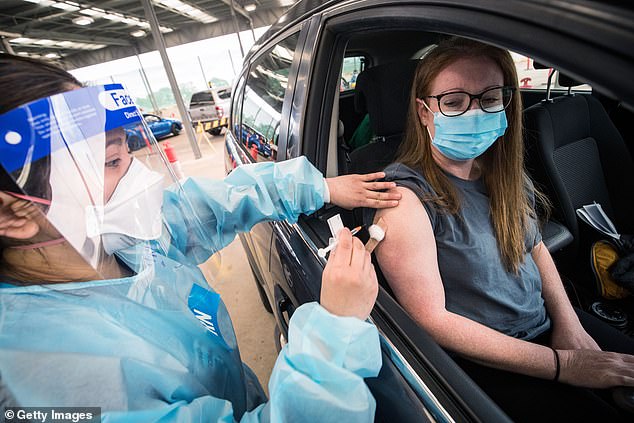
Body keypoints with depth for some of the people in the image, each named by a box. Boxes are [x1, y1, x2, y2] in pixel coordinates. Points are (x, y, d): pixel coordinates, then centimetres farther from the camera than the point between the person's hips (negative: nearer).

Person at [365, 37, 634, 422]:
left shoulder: (503, 173, -2)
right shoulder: (404, 195, -25)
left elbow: (534, 246, 12)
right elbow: (430, 320, -24)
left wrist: (568, 321, -3)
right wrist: (563, 364, -18)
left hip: (550, 325, 7)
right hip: (482, 359, -6)